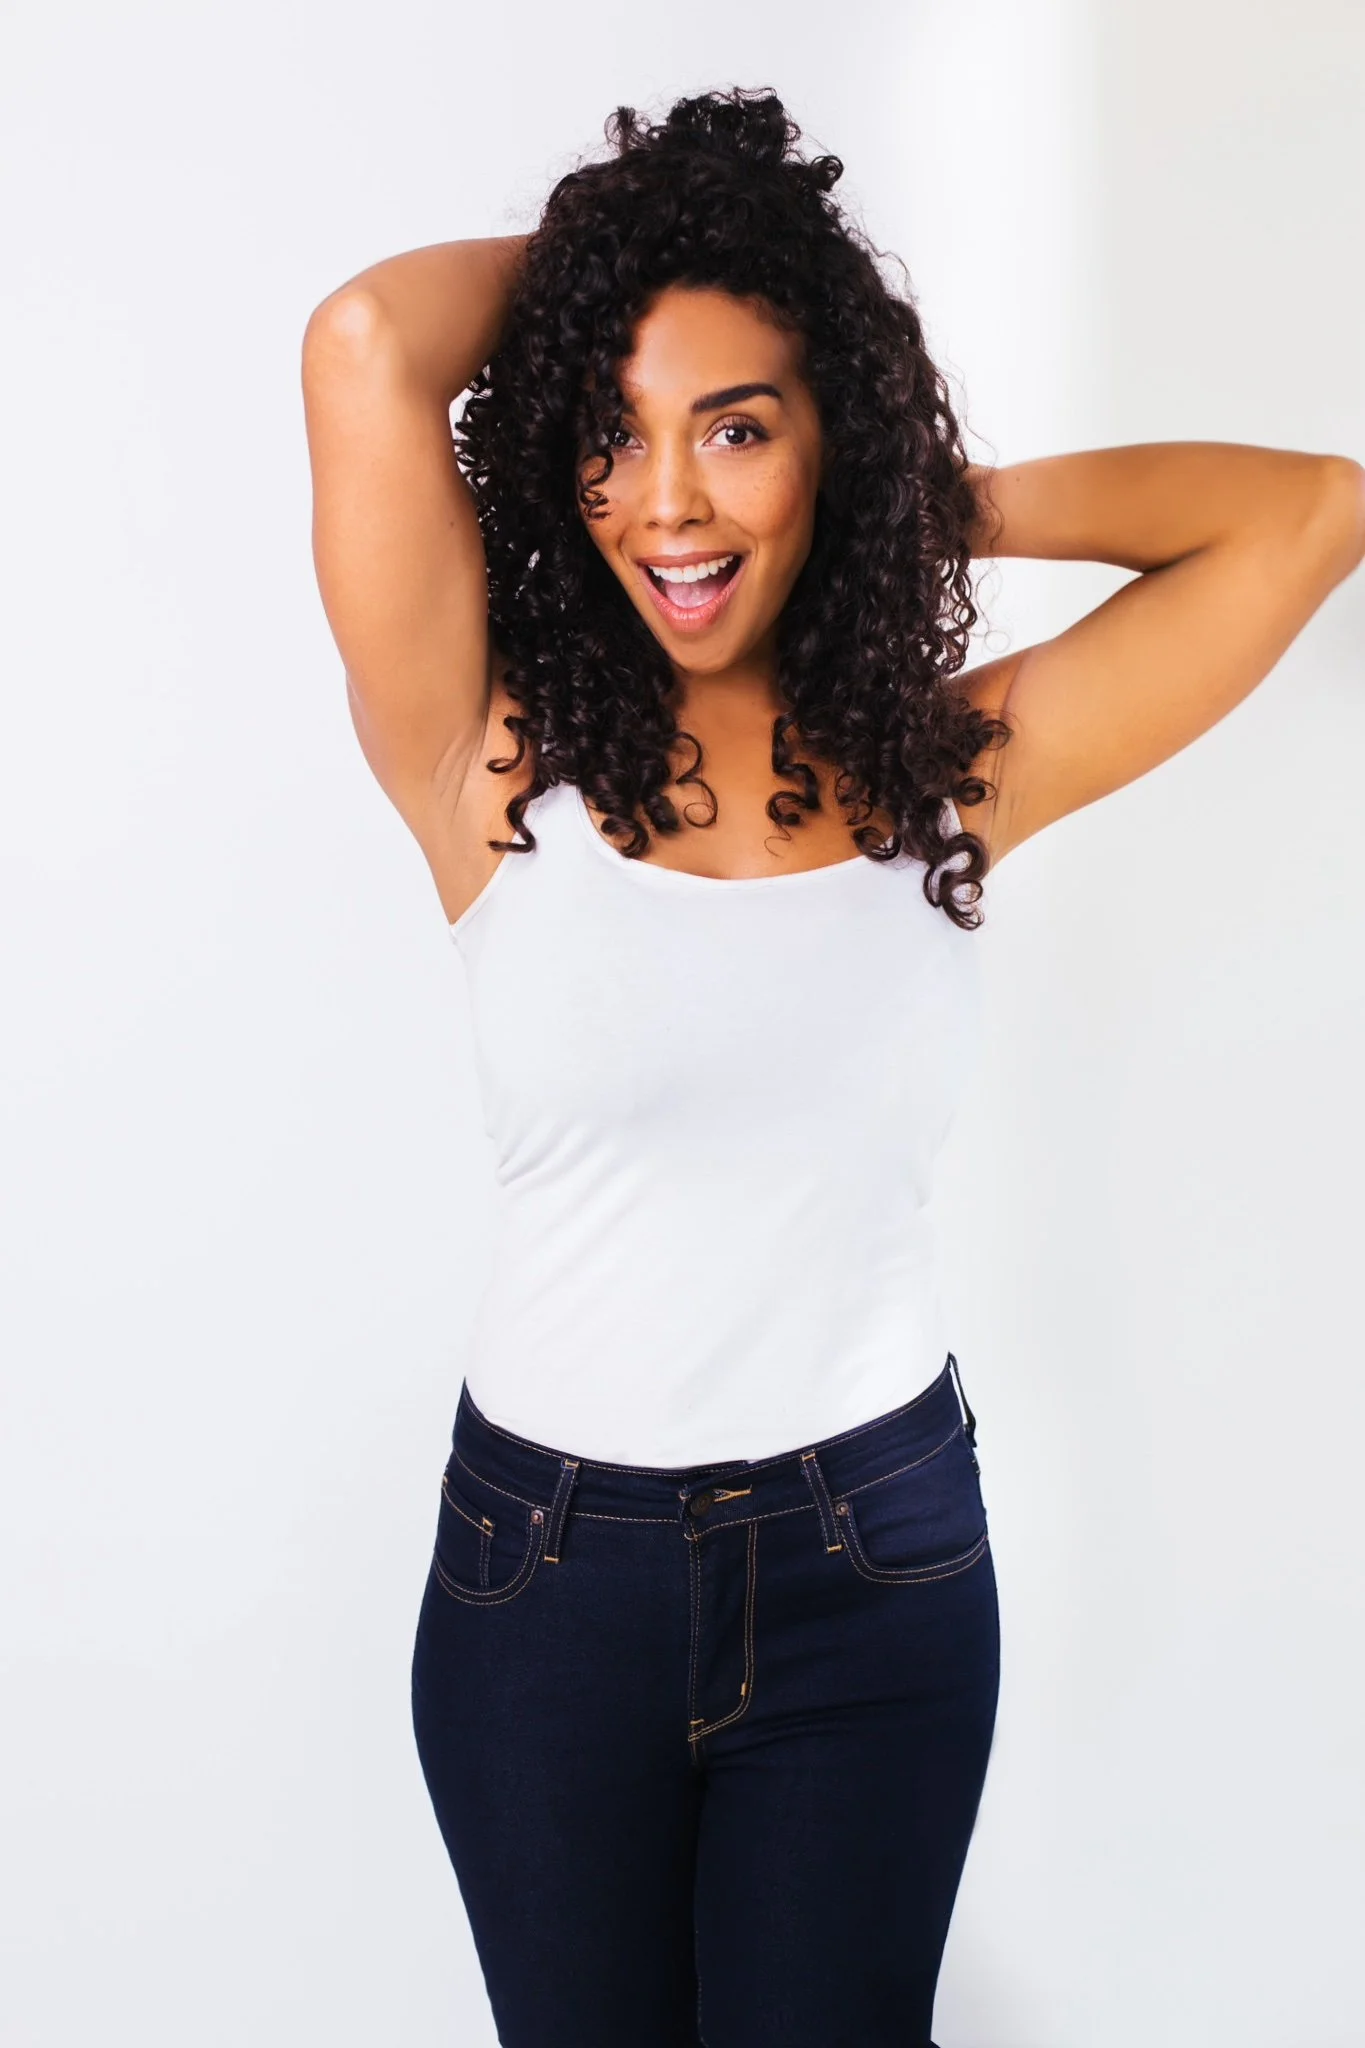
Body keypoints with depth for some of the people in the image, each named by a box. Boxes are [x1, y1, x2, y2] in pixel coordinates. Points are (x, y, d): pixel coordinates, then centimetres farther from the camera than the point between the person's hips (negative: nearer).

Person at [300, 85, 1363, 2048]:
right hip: (547, 1561, 0)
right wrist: (609, 243, -5)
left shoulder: (953, 769, -4)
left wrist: (953, 507, 0)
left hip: (877, 1557, 1)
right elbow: (366, 344, -23)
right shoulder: (501, 767, -11)